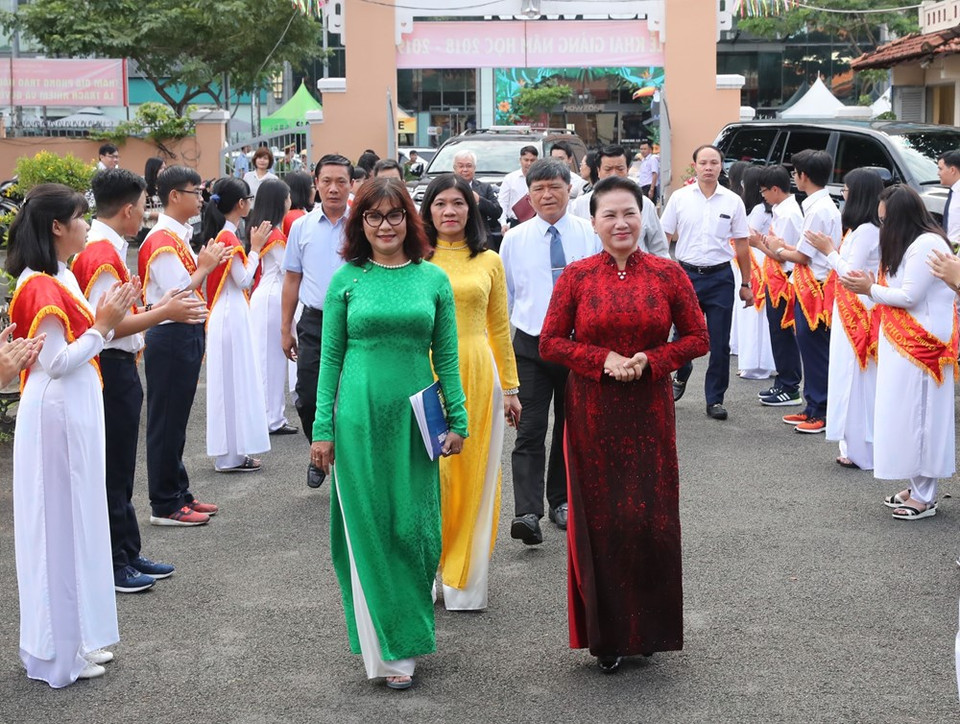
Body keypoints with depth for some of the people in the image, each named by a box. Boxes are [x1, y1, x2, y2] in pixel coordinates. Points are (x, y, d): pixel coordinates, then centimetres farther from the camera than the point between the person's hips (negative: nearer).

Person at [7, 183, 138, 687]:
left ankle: (75, 635, 27)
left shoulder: (61, 278, 10)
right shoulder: (39, 286, -18)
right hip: (56, 414, -10)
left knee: (75, 518, 15)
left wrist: (105, 319, 3)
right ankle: (57, 652, 12)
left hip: (75, 410, 10)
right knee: (59, 521, 0)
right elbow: (57, 361, -21)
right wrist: (104, 324, -17)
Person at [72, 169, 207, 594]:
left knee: (120, 469, 17)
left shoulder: (106, 248, 11)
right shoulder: (103, 254, -20)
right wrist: (163, 314, -20)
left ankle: (126, 555, 28)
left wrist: (158, 307, 13)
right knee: (113, 472, 0)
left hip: (119, 369, 11)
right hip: (111, 369, -11)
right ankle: (111, 565, 10)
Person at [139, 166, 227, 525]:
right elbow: (178, 295, -22)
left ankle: (179, 494, 26)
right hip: (170, 337, -10)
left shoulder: (178, 236, 13)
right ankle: (164, 505, 7)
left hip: (185, 334, 10)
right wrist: (205, 266, -13)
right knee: (166, 422, -1)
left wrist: (206, 264, 5)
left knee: (176, 421, 17)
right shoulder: (163, 241, -17)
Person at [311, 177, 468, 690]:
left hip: (415, 418, 1)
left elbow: (446, 356, 7)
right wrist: (322, 429, -1)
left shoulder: (433, 278, 5)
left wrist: (458, 419, 3)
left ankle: (413, 626, 25)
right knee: (370, 531, 3)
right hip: (360, 417, -1)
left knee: (416, 527, 6)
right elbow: (330, 357, 3)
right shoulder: (347, 280, 2)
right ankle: (390, 650, 11)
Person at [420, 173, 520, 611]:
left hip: (477, 374, 2)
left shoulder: (489, 261, 7)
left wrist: (510, 387, 9)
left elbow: (500, 328, 10)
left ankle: (465, 580, 19)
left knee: (474, 476, 7)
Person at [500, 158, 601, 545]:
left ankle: (562, 501, 29)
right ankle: (527, 513, -13)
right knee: (530, 431, -9)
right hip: (530, 346, -1)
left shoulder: (590, 235, -1)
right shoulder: (515, 239, 2)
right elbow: (504, 295, 8)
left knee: (571, 427, 13)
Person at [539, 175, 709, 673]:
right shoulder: (576, 276, 1)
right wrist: (603, 359, -12)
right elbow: (550, 342, 2)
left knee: (652, 519, 0)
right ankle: (606, 633, 16)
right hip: (592, 413, 0)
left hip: (649, 412, 0)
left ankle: (649, 627, 20)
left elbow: (697, 338, 5)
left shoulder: (668, 274, 2)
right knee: (598, 518, 3)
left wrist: (650, 360, -11)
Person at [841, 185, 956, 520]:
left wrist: (870, 290, -7)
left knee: (917, 412, -6)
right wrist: (873, 285, 3)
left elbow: (910, 296, -18)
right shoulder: (910, 243, 16)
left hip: (921, 343, -10)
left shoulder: (927, 244, -16)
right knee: (907, 414, 11)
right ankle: (918, 488, 18)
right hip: (902, 342, 10)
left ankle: (925, 496, 1)